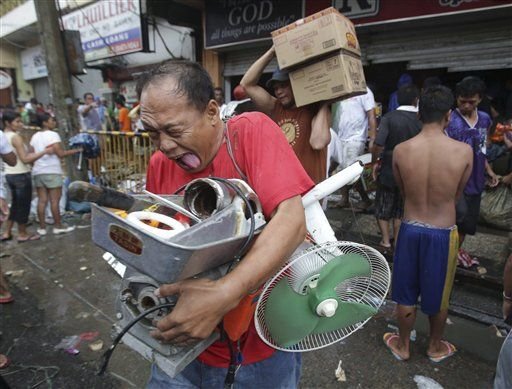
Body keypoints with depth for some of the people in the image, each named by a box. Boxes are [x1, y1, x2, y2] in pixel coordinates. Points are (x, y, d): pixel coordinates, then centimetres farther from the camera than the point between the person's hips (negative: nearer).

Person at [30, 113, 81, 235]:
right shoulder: (53, 135, -9)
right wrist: (77, 150, -9)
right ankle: (58, 226, 6)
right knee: (54, 200, -1)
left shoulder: (35, 136, 13)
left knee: (42, 200, 8)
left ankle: (42, 227, 11)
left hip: (38, 172, 7)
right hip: (52, 171, -7)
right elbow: (61, 154, -15)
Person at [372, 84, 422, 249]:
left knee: (382, 208, 15)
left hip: (389, 170, -3)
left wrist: (374, 163, -7)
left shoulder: (389, 118, -15)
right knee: (400, 209, 18)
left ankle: (386, 240, 16)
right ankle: (397, 242, 26)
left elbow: (378, 145, -22)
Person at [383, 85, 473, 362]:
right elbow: (457, 195, 0)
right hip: (443, 233, 0)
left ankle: (402, 346, 38)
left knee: (406, 294, 18)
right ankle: (436, 347, 44)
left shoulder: (400, 151, -13)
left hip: (410, 229, 1)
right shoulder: (464, 151, -15)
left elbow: (403, 191, 1)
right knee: (438, 296, 21)